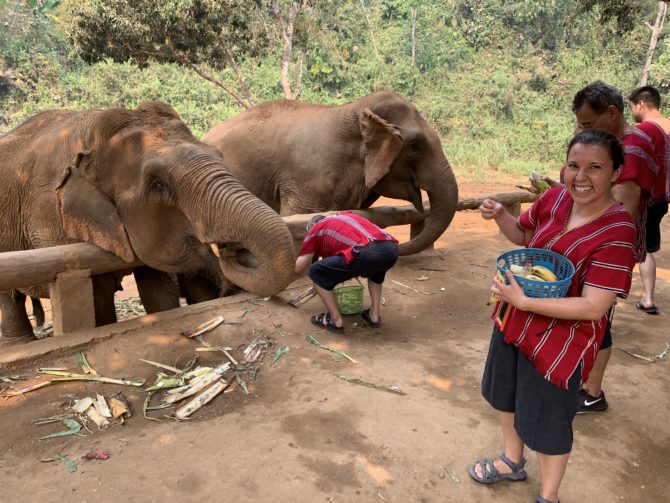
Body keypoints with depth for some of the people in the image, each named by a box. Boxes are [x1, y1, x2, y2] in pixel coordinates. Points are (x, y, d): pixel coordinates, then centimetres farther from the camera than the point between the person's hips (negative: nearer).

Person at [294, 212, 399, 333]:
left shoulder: (315, 229, 23)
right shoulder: (344, 215, 38)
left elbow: (299, 270, 25)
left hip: (366, 254, -6)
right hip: (391, 249, 6)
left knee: (317, 272, 13)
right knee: (376, 269, 42)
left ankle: (335, 320, 18)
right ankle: (374, 316, 34)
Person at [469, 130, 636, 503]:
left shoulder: (617, 233, -26)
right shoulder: (555, 199, -9)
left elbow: (593, 307, -28)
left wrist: (523, 301, -32)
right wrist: (499, 215, -10)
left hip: (559, 343, -7)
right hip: (514, 322, 7)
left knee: (548, 424, 13)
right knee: (507, 396, 27)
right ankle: (512, 462, 56)